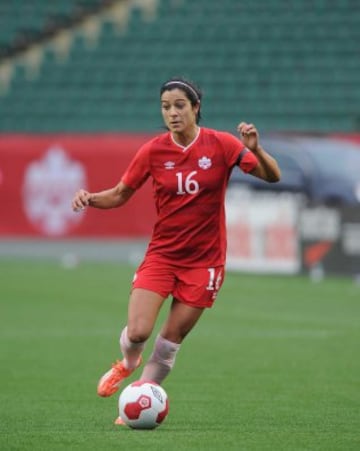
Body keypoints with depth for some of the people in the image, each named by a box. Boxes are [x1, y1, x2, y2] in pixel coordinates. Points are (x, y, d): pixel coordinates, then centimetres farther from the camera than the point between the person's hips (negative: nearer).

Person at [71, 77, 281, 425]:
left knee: (171, 340, 1)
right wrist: (90, 198, -15)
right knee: (137, 332, -13)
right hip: (161, 254, 1)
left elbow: (272, 176, -8)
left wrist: (255, 150, -27)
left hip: (204, 259, -1)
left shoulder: (221, 145, -7)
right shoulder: (153, 151, -4)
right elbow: (119, 195, 6)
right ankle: (127, 364, 23)